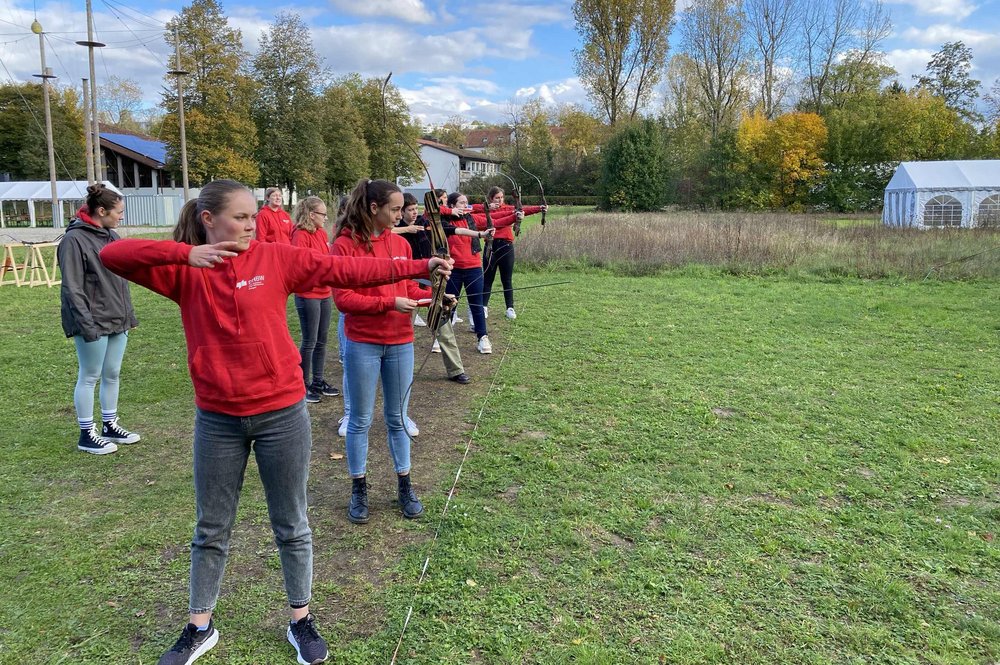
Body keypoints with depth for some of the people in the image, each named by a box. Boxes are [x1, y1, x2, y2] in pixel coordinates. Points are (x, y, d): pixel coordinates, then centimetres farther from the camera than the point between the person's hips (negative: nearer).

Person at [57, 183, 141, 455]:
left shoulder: (111, 236, 10)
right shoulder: (75, 239, -13)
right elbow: (72, 288, -16)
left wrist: (129, 314, 14)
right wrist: (87, 325, -19)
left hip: (118, 321, 7)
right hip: (94, 323, -7)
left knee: (112, 374, 14)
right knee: (89, 377, 4)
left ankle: (110, 426, 27)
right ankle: (87, 434, 15)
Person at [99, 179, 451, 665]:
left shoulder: (276, 258, -4)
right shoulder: (184, 270, -2)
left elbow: (348, 270, -7)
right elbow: (111, 256, -12)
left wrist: (418, 266, -12)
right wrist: (185, 253, -24)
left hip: (282, 414, -1)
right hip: (217, 420, 1)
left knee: (291, 528, 13)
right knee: (211, 530, 18)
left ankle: (301, 622, 32)